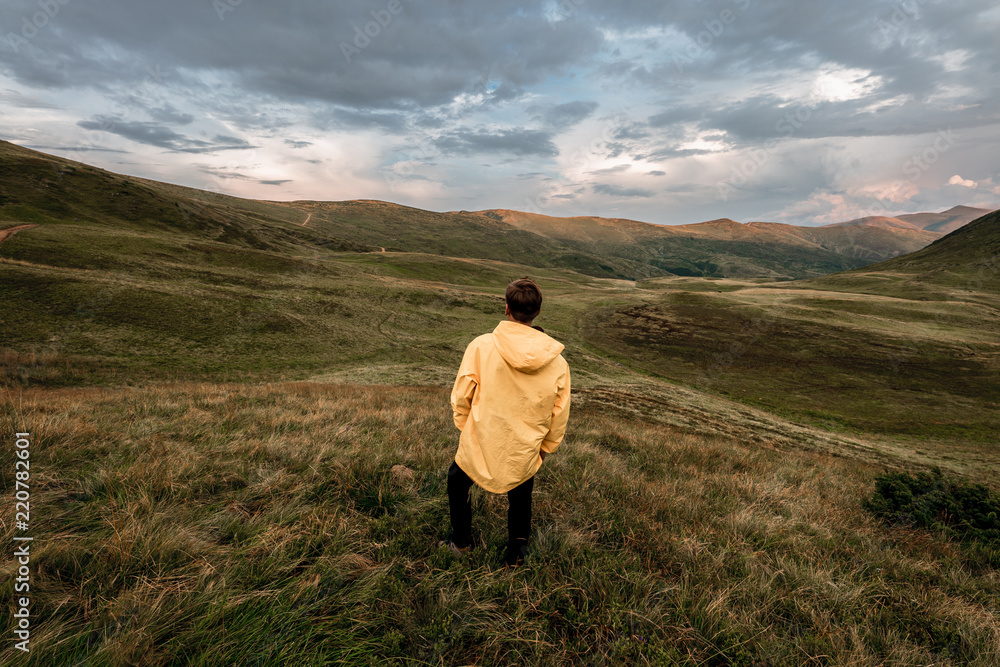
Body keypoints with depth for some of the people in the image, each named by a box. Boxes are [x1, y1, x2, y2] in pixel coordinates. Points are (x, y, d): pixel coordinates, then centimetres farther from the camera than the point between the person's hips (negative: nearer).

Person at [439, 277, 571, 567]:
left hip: (479, 448, 0)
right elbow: (559, 416, 0)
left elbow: (460, 396, -8)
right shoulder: (557, 362, -11)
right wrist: (544, 449, 16)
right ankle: (516, 550, 41)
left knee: (457, 481, 30)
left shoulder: (481, 346, -17)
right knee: (521, 496, 30)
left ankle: (460, 542, 45)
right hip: (524, 456, 1)